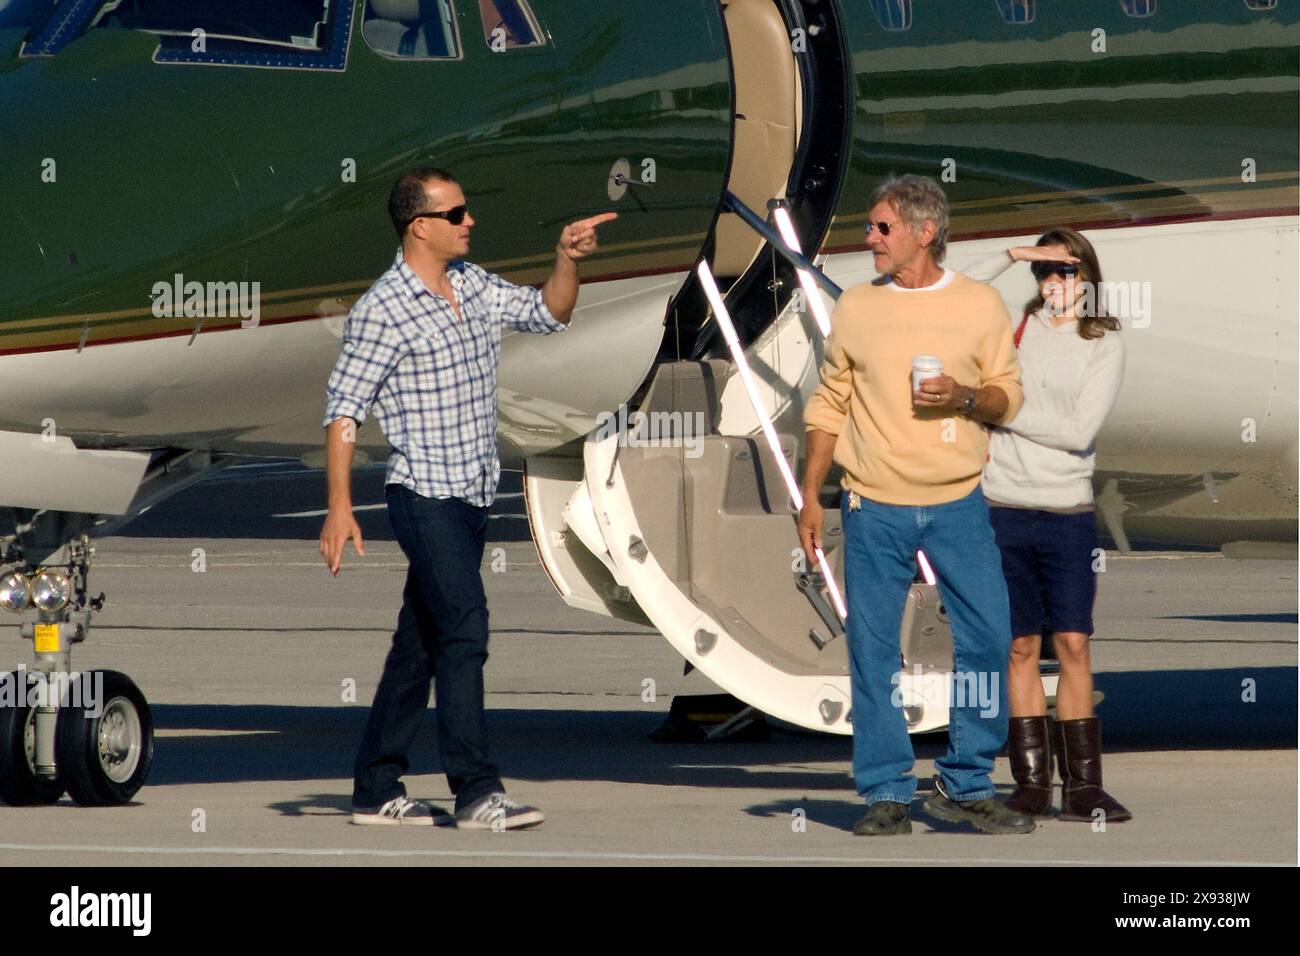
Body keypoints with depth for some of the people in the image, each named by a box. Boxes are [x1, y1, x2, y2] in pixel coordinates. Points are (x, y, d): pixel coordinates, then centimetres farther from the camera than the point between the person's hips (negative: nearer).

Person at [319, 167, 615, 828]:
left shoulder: (474, 287, 11)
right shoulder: (382, 311, -12)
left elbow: (549, 314, 23)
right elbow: (343, 409, -12)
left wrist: (567, 259, 2)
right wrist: (339, 507, -17)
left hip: (471, 498, 8)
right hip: (425, 496, -8)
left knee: (421, 645, 10)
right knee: (464, 630, -15)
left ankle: (376, 791, 15)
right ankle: (476, 793, -17)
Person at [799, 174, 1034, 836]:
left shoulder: (980, 305, 3)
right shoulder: (856, 307, 6)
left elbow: (1010, 396, 6)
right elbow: (829, 404, 10)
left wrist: (967, 398, -15)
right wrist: (810, 496, 7)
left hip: (958, 506, 0)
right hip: (875, 508, 0)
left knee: (988, 638, -3)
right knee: (872, 649, 0)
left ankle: (966, 786, 10)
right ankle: (886, 794, 7)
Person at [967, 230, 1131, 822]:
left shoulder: (1104, 345, 3)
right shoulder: (1013, 324, 8)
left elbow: (1079, 430, -7)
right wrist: (1008, 258, -4)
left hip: (1067, 516, -1)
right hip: (1002, 511, 1)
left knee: (1073, 646, -3)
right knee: (1022, 647, 4)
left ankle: (1081, 786, -1)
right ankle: (1031, 784, 7)